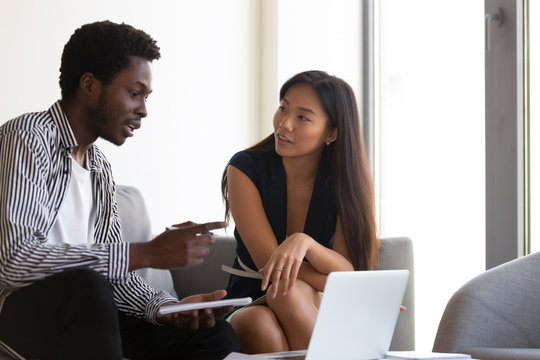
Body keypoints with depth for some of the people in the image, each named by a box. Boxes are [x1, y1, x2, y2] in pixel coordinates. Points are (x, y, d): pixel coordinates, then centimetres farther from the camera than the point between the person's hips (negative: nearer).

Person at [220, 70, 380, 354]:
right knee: (260, 322, -36)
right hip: (248, 309, 0)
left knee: (292, 292, -35)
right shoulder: (245, 168, -7)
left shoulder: (343, 180, -4)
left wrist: (304, 242, -37)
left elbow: (347, 272, -14)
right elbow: (269, 262, -15)